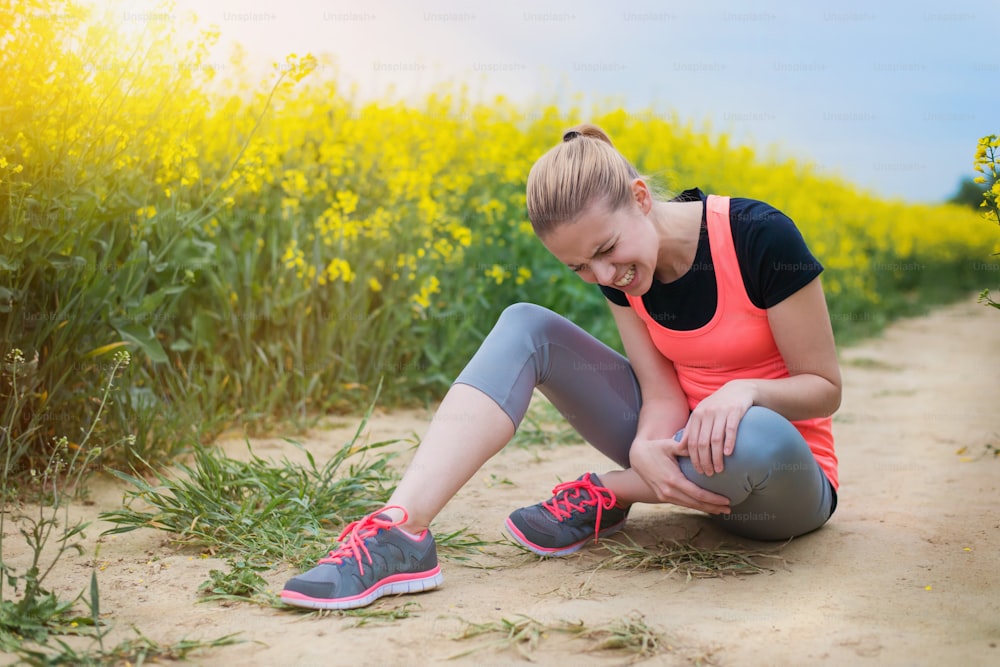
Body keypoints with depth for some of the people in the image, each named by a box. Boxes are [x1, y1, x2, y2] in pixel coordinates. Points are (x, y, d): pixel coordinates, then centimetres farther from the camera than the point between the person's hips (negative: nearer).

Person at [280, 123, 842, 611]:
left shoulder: (761, 238, -22)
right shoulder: (619, 267, -6)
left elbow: (826, 388, -14)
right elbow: (662, 393, -10)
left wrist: (743, 388, -34)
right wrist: (646, 450, -32)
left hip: (788, 476, -4)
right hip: (682, 443, 4)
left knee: (759, 437, -44)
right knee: (525, 326, -15)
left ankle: (603, 496, -14)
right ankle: (401, 530, -32)